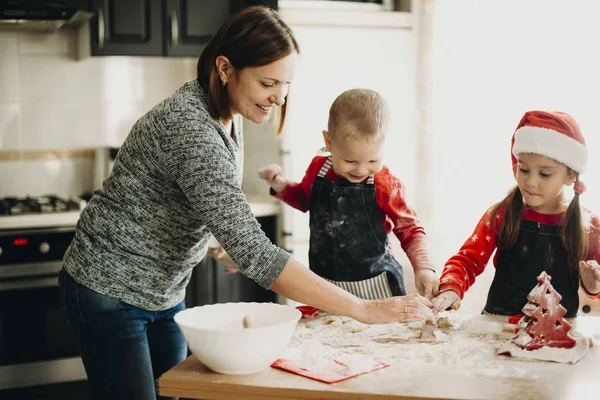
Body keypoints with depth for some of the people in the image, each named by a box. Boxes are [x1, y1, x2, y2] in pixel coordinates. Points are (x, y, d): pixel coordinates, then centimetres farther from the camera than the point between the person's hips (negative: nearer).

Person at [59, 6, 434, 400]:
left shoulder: (227, 114, -2)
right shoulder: (191, 129, -31)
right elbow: (254, 253, -36)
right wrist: (364, 310, -35)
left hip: (165, 293, 8)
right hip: (110, 293, -8)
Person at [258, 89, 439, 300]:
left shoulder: (385, 185, -15)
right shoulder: (318, 169, -5)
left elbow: (410, 230, -5)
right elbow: (304, 198, 17)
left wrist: (423, 268, -19)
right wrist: (281, 185, -2)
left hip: (373, 286, -3)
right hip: (324, 282, 3)